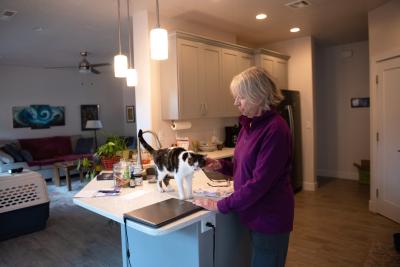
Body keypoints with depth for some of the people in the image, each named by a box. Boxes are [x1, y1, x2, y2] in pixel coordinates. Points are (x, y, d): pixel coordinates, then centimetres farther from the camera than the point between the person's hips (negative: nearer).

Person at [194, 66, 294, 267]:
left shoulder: (275, 129, -23)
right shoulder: (249, 125, 4)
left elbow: (259, 181, -25)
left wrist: (221, 206, -19)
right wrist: (220, 165, -4)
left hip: (270, 217, -7)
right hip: (254, 213, 7)